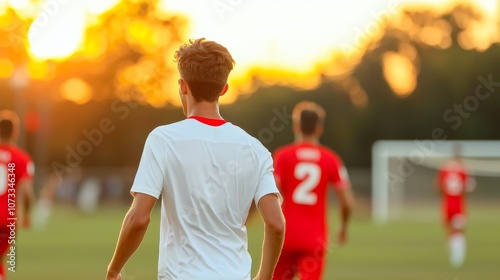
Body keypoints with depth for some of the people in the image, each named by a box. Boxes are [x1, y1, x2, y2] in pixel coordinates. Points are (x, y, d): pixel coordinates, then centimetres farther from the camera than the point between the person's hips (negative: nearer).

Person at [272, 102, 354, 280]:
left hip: (287, 234, 0)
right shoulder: (331, 159, 2)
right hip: (315, 237, 0)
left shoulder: (282, 155, -2)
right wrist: (344, 227, 17)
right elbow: (347, 202, -1)